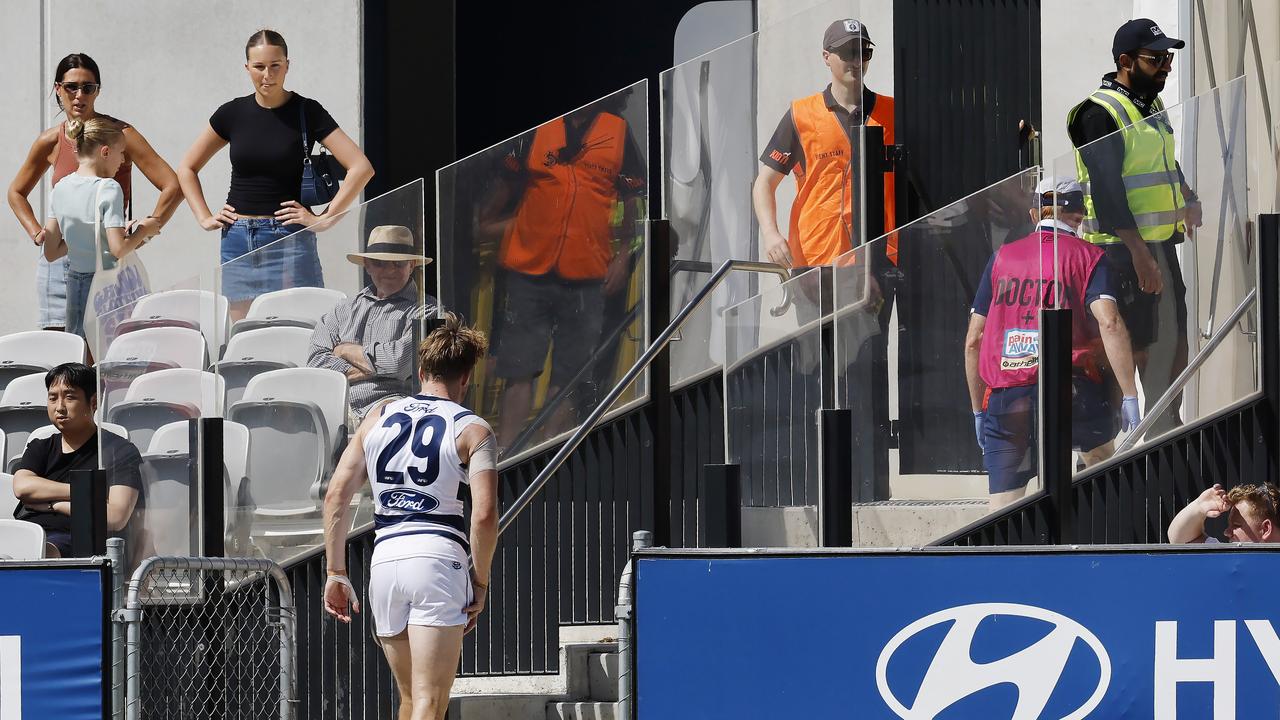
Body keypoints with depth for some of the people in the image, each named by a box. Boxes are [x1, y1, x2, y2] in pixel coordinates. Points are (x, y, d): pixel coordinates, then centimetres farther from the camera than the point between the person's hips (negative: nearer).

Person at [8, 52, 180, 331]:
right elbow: (17, 192, 25)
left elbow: (173, 186, -7)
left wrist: (147, 229, -11)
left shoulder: (119, 134, -4)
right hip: (59, 263, 3)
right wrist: (36, 233, 11)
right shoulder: (51, 141, 7)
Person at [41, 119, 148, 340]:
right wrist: (144, 231, -3)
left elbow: (51, 253, 9)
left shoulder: (61, 188, 6)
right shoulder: (108, 189, -13)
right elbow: (119, 249, -20)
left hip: (74, 284, 6)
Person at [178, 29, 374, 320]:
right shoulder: (233, 113, 8)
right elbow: (187, 168, 19)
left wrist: (325, 219, -11)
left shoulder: (306, 112, -1)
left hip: (288, 239, -3)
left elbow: (361, 168, -8)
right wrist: (204, 218, 8)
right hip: (238, 241, 3)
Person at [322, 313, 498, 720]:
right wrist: (481, 582, -1)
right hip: (439, 557, -5)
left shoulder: (377, 421, 14)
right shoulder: (472, 431, 1)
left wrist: (336, 574, 11)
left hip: (384, 559, 5)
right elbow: (484, 514, -11)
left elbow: (336, 495, 8)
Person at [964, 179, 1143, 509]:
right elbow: (1109, 322, -9)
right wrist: (1130, 397, -10)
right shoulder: (1087, 256, 9)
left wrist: (979, 410, 24)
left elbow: (973, 341, 16)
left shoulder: (1002, 258, 18)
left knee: (1002, 518, 2)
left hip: (1004, 398, 3)